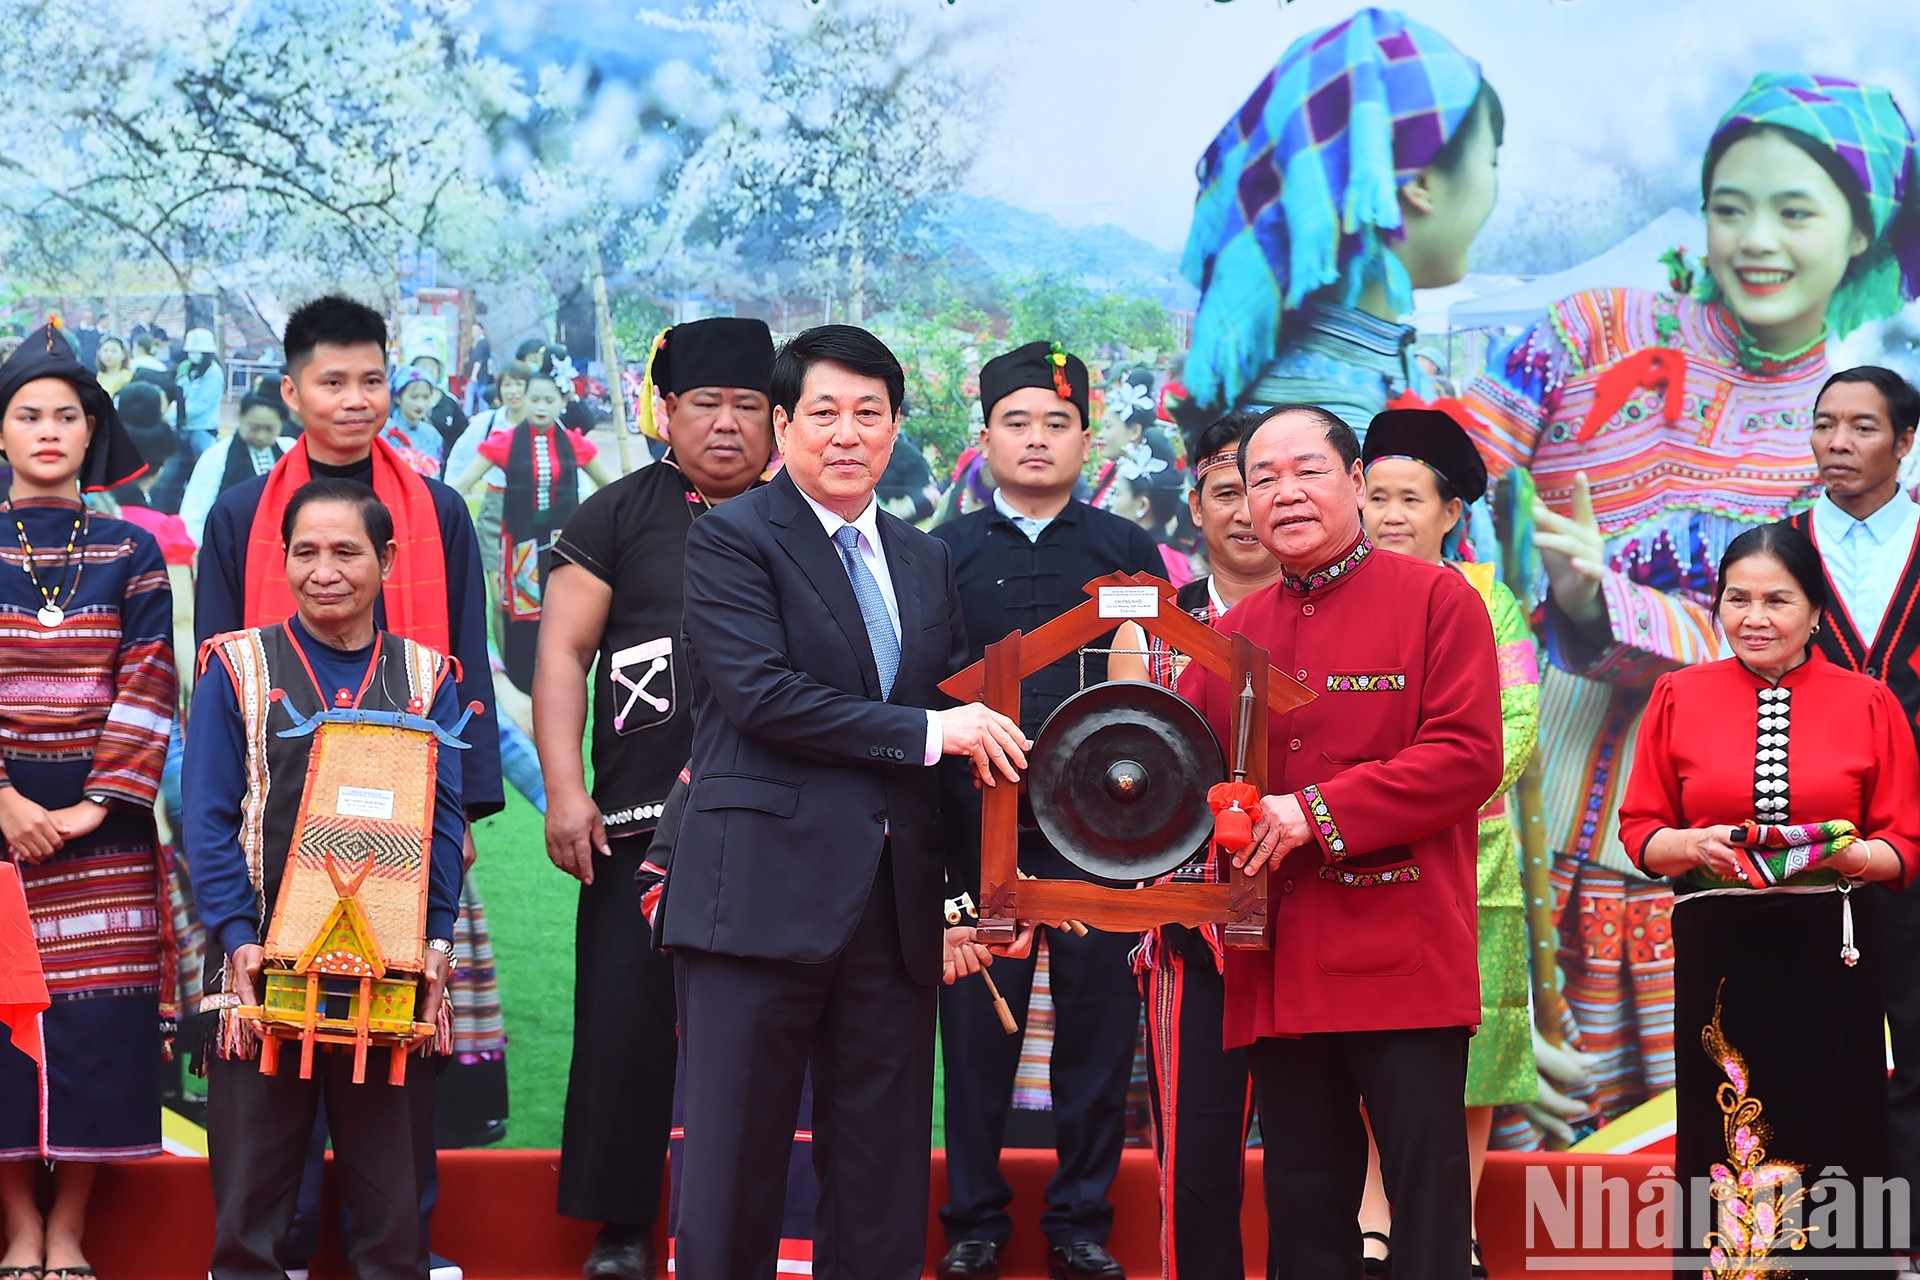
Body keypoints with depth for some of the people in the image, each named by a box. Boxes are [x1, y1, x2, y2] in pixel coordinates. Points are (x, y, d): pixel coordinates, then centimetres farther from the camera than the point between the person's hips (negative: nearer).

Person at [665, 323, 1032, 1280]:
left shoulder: (925, 563, 18)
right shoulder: (733, 538, -1)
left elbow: (964, 724, 17)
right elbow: (760, 694, -14)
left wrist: (960, 898, 8)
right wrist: (927, 731, -12)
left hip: (894, 905, 6)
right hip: (764, 897, -6)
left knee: (884, 1189, 8)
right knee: (734, 1166, -2)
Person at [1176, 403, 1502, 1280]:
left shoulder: (1438, 600, 0)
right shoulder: (1235, 632, 15)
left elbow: (1467, 757, -10)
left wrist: (1317, 811, -16)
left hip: (1403, 959, -5)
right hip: (1280, 969, 5)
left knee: (1428, 1206, -2)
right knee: (1302, 1209, 11)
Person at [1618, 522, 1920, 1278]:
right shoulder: (1679, 698, 5)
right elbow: (1639, 831, 7)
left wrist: (1845, 854, -17)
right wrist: (1692, 847, -13)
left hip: (1829, 953, -1)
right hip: (1717, 953, 1)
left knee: (1833, 1139, -1)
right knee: (1723, 1139, 2)